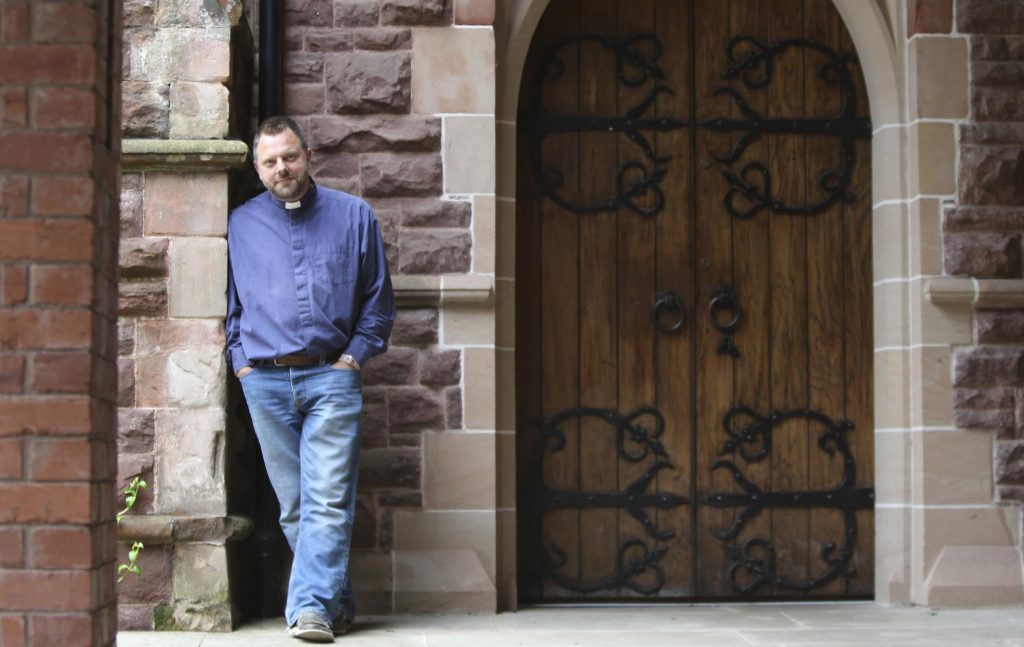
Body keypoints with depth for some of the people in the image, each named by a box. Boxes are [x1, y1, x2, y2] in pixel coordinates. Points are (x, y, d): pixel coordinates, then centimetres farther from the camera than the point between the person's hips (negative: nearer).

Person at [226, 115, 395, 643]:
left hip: (331, 378, -2)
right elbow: (228, 305, 16)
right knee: (293, 507, 5)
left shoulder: (353, 216, 9)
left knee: (327, 501, -11)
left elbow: (379, 300, 10)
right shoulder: (239, 225, 11)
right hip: (265, 382, 2)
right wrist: (241, 361, 4)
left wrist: (354, 356, 0)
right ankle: (337, 603, 16)